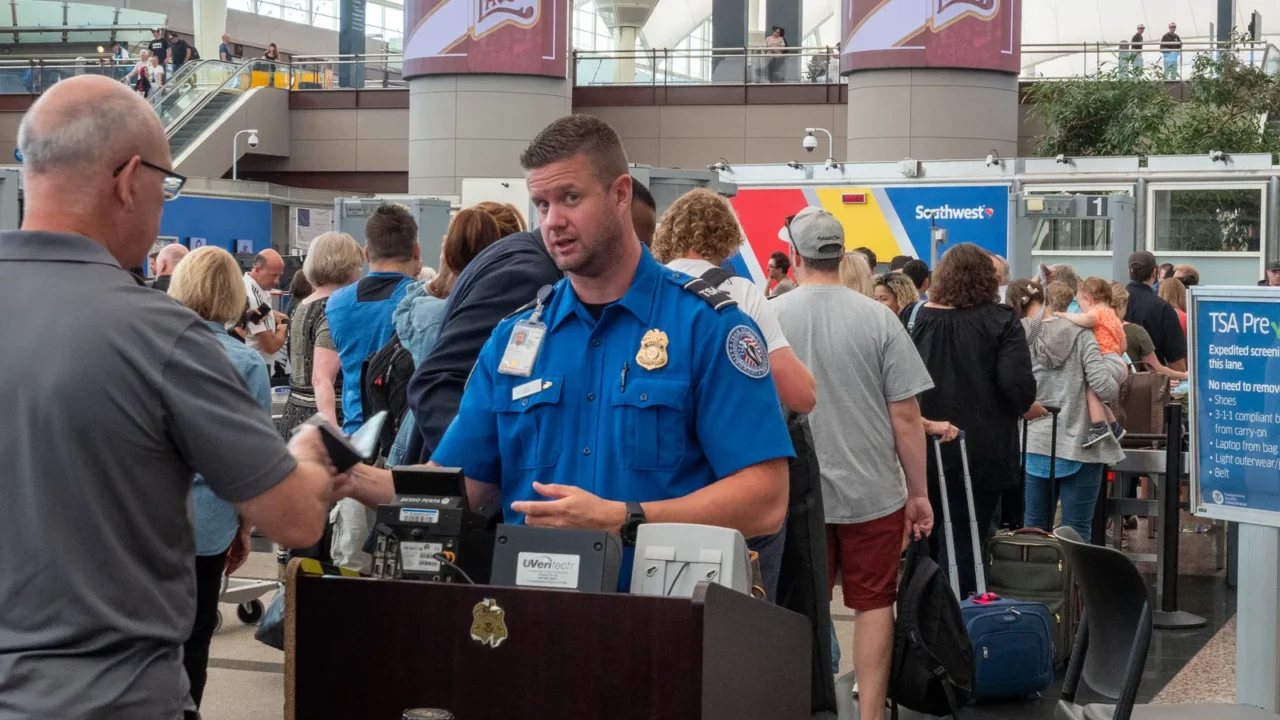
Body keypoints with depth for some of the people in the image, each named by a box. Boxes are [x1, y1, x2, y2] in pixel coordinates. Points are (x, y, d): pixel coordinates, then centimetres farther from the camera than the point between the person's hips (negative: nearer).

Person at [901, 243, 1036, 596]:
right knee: (964, 549, 2)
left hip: (920, 453, 4)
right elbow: (1019, 386, -18)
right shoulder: (1001, 321, -9)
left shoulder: (913, 317, 0)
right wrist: (1026, 406, 3)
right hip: (979, 456, -4)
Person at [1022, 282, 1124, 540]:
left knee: (1035, 526, 11)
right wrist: (1118, 378, 7)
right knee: (1077, 530, 1)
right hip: (1079, 445, -2)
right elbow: (1105, 388, -14)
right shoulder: (1082, 336, -6)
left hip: (1037, 445, 2)